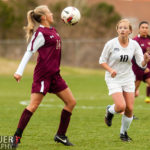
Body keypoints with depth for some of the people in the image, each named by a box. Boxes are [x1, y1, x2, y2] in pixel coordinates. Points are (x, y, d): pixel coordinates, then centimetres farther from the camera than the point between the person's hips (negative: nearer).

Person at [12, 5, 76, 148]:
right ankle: (17, 136, -7)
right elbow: (29, 52, -15)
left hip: (54, 74, 9)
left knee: (71, 102, 7)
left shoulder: (52, 30, 13)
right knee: (34, 105, -12)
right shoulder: (40, 33, -12)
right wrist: (19, 71, -20)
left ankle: (60, 135, 15)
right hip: (42, 74, -9)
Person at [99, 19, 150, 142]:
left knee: (129, 109, -1)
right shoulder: (111, 44, -12)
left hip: (128, 78, 3)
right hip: (114, 79, -3)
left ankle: (124, 133, 23)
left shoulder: (134, 44, -4)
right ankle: (110, 111, 17)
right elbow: (102, 61, -3)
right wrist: (110, 70, -22)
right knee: (121, 106, -20)